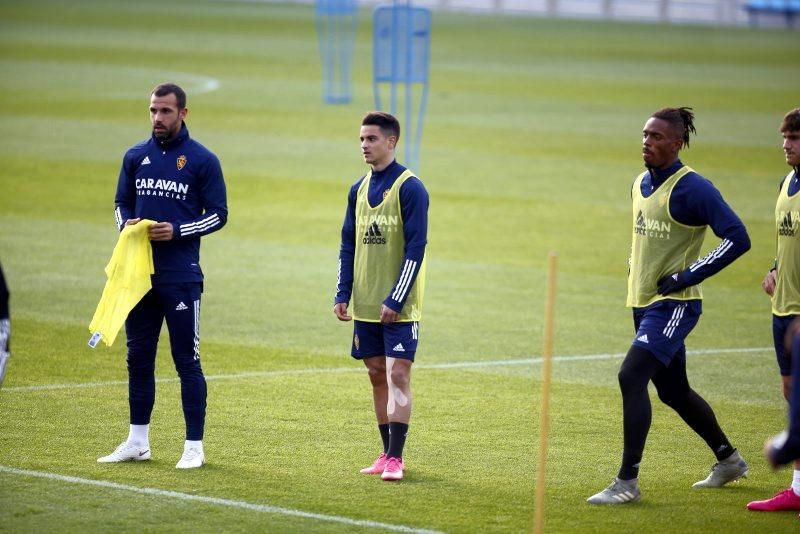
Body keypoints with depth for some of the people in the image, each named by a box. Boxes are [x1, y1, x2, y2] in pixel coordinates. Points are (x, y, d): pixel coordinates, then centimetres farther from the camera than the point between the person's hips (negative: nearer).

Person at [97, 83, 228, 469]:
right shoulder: (136, 156, 10)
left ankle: (194, 446, 3)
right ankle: (137, 441, 20)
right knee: (138, 357, 10)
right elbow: (122, 202, 18)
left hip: (181, 277, -5)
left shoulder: (202, 160, -3)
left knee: (187, 361, -2)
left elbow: (218, 213, -3)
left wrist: (177, 231, -16)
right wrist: (126, 225, -5)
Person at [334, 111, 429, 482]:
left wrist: (395, 300, -18)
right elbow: (348, 247, 15)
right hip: (366, 305, 6)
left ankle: (396, 458, -9)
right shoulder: (359, 190, 11)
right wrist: (342, 295, 6)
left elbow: (415, 249, -14)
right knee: (377, 375, 9)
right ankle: (387, 453, 17)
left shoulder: (410, 188, -10)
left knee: (397, 375, -10)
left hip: (398, 307, -6)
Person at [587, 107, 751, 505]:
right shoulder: (639, 184, 9)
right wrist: (634, 264, 11)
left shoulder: (693, 189, -16)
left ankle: (627, 482, -17)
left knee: (631, 376, -20)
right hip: (642, 303, 9)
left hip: (673, 305, -9)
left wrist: (687, 276, -19)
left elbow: (737, 238, -20)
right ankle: (729, 460, 37)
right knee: (673, 391, 18)